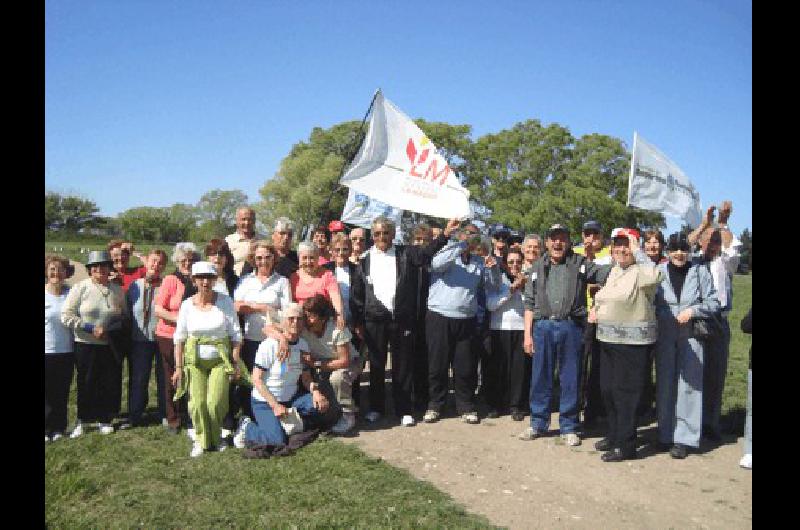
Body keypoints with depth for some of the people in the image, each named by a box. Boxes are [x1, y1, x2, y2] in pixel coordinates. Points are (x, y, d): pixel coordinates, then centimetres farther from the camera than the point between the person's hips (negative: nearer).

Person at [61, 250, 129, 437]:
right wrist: (91, 328, -16)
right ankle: (82, 420, 24)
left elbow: (124, 316, 14)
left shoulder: (117, 290, 4)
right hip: (85, 345, -2)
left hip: (111, 346, 3)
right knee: (86, 384, 6)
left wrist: (112, 328, -6)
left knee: (110, 384, 7)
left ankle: (104, 419, 25)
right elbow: (66, 316, -10)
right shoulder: (80, 288, -5)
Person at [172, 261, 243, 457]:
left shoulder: (225, 301, -4)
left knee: (215, 402, -9)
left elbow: (236, 334, -2)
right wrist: (178, 367, 0)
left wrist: (235, 362, -6)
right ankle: (200, 439, 16)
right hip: (195, 360, 1)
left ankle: (216, 437, 18)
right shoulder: (188, 304, 0)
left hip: (221, 360, -1)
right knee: (197, 402, -7)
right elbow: (179, 337, 4)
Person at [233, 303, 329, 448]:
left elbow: (306, 377, 7)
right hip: (265, 402, -6)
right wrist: (275, 405, -23)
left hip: (291, 399, 6)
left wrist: (315, 391, -15)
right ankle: (246, 428, 3)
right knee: (278, 439, -23)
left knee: (321, 404, -17)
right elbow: (257, 379, -16)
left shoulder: (303, 345, 3)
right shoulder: (269, 345, -16)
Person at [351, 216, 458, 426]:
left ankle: (404, 410, 16)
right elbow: (356, 293, 6)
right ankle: (376, 407, 26)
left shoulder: (405, 254, 3)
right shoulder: (365, 260, 5)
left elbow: (426, 252, -15)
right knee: (376, 365, 12)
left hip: (402, 320, -1)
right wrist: (357, 322, 2)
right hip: (374, 320, 1)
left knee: (402, 366, 5)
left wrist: (445, 235, -31)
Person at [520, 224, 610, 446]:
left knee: (570, 379, 5)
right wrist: (527, 334, 4)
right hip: (543, 326, 2)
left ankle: (568, 427, 17)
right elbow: (529, 302, 10)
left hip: (571, 326, -2)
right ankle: (538, 423, 21)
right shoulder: (538, 266, 12)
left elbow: (605, 273, -6)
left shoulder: (580, 264, 6)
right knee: (540, 377, 8)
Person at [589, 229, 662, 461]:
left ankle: (625, 444, 9)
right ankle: (614, 435, 32)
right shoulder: (615, 270, 14)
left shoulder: (640, 271, -13)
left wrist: (636, 250, -26)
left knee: (625, 392, -2)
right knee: (607, 389, 16)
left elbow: (654, 276, -38)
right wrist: (597, 307, 13)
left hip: (631, 341, -9)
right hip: (609, 338, 9)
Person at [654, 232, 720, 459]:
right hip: (664, 336, 1)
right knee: (665, 384, 8)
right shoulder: (658, 272, 1)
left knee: (689, 385, -1)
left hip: (691, 336, -1)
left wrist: (693, 310, -11)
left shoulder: (700, 271, 0)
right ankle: (666, 434, 19)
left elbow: (714, 303, 4)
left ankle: (684, 438, 5)